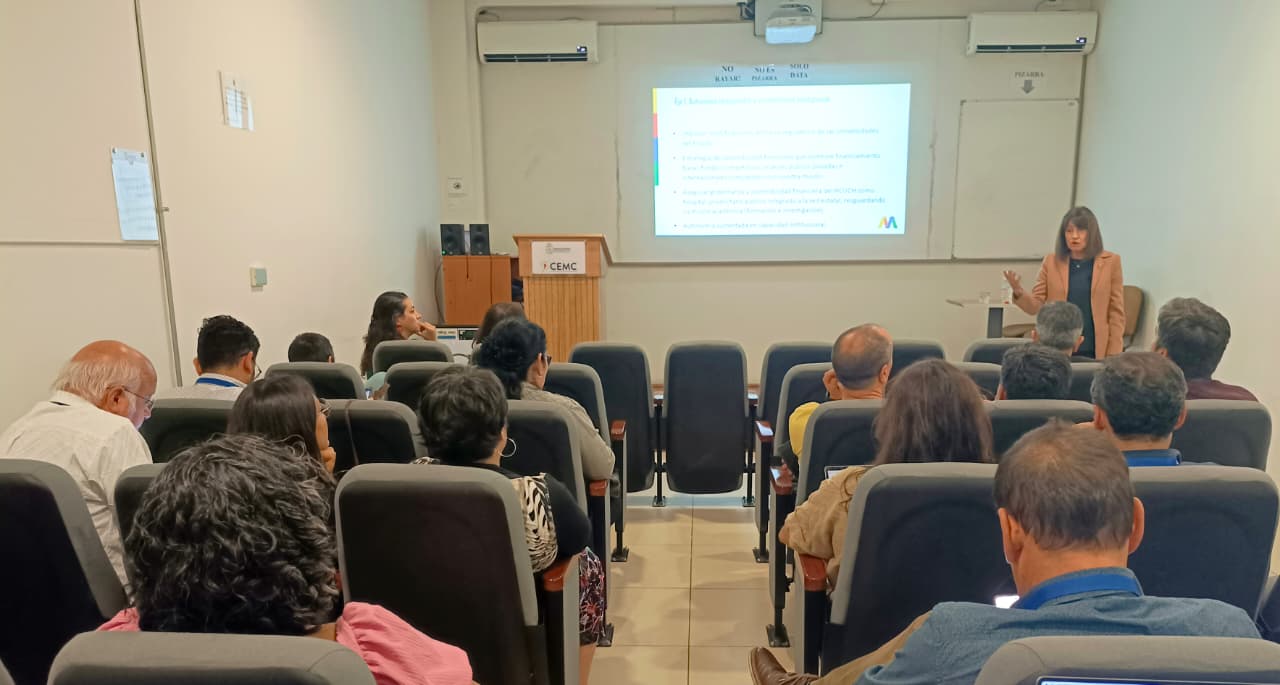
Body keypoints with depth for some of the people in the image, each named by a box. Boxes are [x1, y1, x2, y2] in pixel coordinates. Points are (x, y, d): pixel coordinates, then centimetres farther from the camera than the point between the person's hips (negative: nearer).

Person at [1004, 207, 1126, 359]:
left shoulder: (1110, 262, 2)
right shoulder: (1051, 261, 4)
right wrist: (1018, 291, -21)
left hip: (1096, 351, -1)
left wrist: (1113, 355, -3)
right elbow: (1036, 305, 1)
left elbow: (1116, 312, 2)